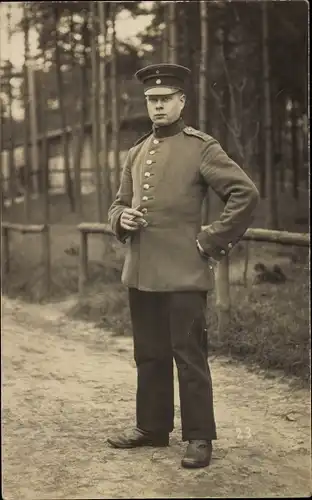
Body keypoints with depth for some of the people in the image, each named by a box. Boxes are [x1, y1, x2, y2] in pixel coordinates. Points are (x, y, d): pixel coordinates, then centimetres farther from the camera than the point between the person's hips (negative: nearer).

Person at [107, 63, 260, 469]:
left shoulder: (201, 148, -5)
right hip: (140, 274, 6)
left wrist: (212, 241, -10)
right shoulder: (137, 153, 15)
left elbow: (246, 194, -10)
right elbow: (119, 204, 23)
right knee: (149, 356, 14)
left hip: (183, 274, -6)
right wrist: (122, 220, -1)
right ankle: (152, 427, 27)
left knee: (189, 356, -1)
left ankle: (200, 438, 9)